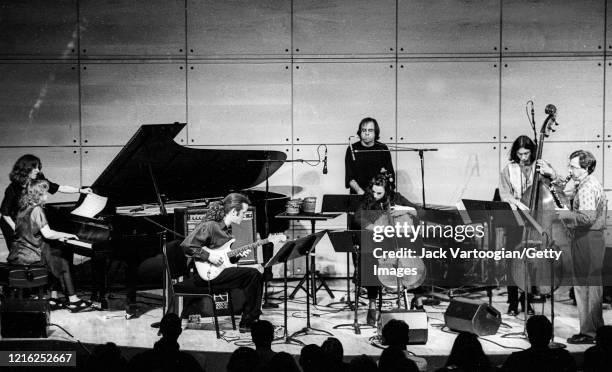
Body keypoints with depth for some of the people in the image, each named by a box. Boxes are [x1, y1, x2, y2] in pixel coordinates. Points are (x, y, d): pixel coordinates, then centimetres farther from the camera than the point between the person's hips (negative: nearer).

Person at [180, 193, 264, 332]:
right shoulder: (210, 226, -15)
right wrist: (208, 256, -20)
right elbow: (186, 246, -20)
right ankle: (246, 323, -11)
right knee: (252, 274, -18)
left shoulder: (227, 229, 14)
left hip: (220, 270, 10)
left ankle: (251, 320, 4)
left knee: (256, 276, 0)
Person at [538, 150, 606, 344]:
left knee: (583, 285, -7)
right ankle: (596, 326, 25)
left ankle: (587, 332, -4)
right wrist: (553, 175, 19)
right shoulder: (586, 184, 15)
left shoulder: (587, 188, -19)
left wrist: (561, 212, -21)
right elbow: (567, 191, 30)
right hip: (592, 239, 11)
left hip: (586, 240, -11)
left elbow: (587, 217, -28)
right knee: (593, 284, 16)